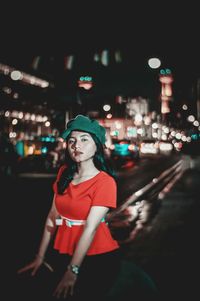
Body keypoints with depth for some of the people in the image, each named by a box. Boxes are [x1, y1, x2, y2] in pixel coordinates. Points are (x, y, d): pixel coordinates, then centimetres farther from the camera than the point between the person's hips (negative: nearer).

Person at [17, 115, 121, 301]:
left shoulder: (105, 181, -16)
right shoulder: (64, 173, 2)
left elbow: (90, 228, -20)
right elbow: (53, 215, 3)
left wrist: (73, 271, -21)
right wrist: (40, 257, 2)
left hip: (98, 258, -5)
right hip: (65, 255, 5)